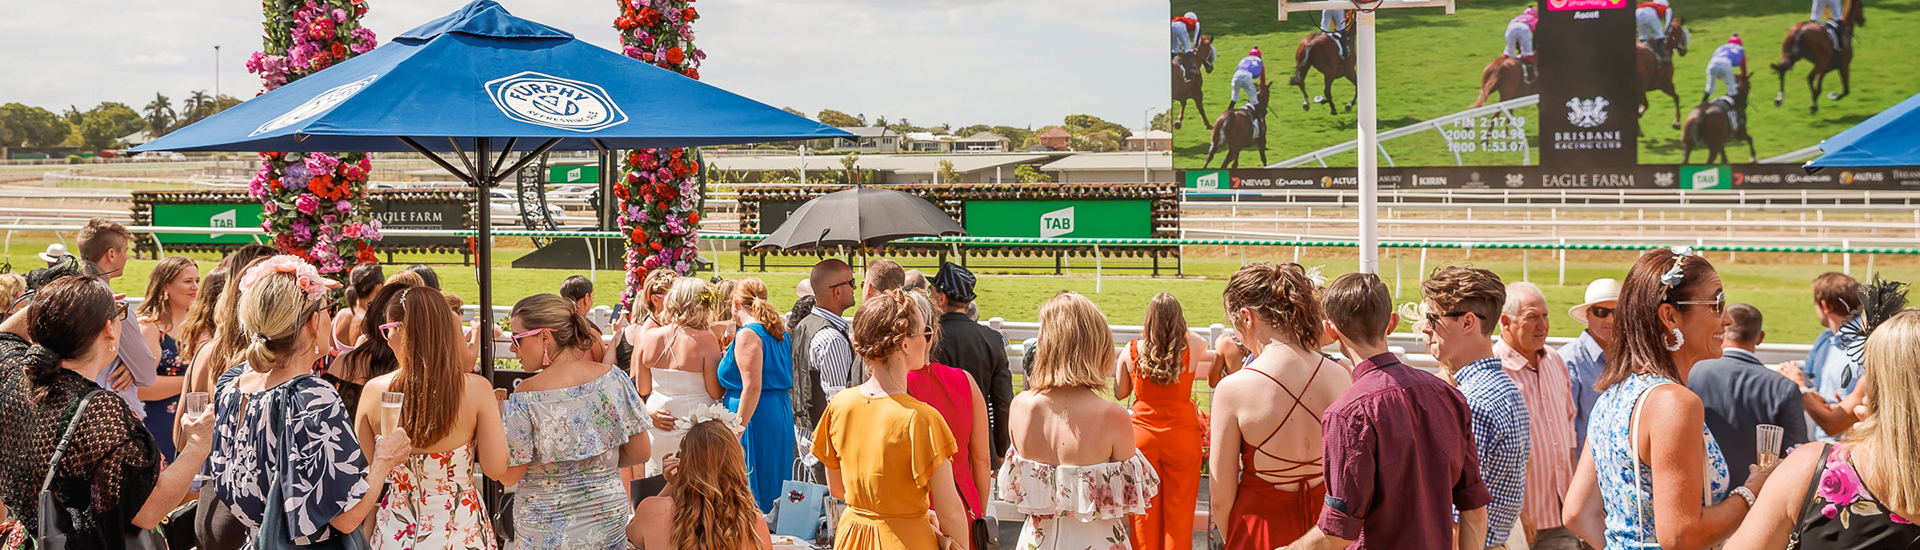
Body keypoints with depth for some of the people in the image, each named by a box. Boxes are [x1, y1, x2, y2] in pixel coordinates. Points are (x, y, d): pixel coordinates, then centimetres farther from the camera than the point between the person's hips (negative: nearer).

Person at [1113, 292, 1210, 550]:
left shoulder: (1132, 350, -8)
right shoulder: (1191, 347, -10)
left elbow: (1120, 393, 5)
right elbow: (1204, 343, 17)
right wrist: (1178, 328, 28)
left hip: (1142, 435, 1)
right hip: (1182, 435, -1)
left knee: (1144, 510, 11)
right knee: (1179, 509, 9)